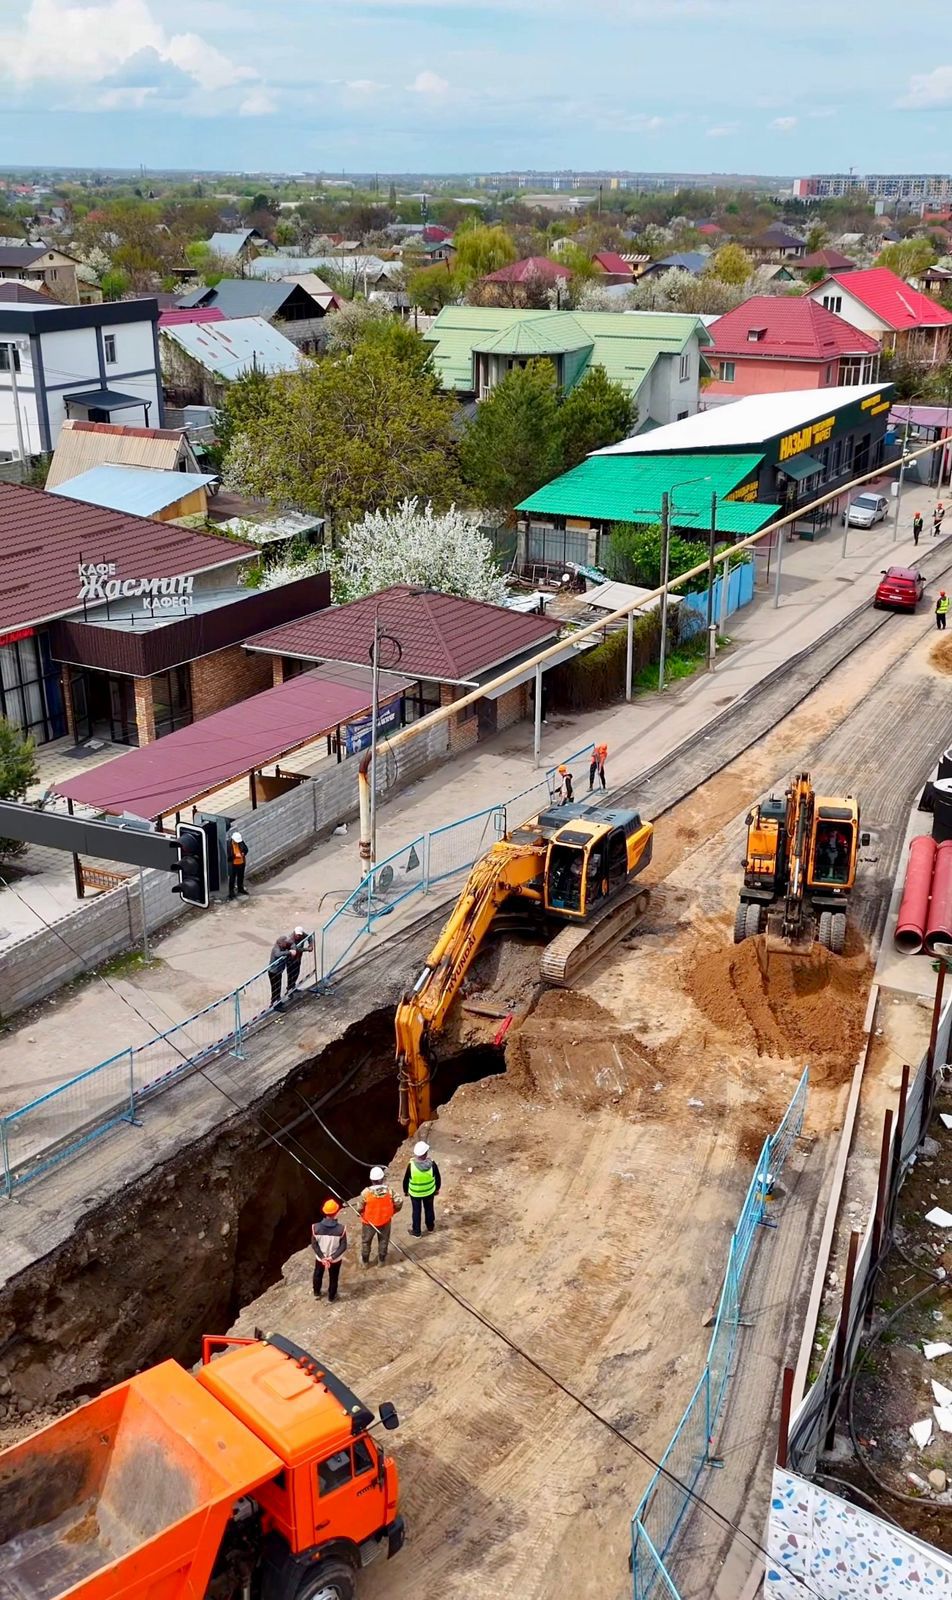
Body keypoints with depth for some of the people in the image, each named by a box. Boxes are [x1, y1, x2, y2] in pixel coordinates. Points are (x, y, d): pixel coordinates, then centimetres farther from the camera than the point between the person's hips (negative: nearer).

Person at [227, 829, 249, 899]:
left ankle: (240, 888, 44)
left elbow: (246, 849, 4)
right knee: (232, 879, 4)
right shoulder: (228, 844, -22)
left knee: (241, 877, 23)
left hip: (241, 863, 5)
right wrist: (234, 856, -29)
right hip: (233, 864, -5)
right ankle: (231, 892, 14)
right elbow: (227, 855, -21)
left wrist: (243, 853, -16)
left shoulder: (241, 842, -8)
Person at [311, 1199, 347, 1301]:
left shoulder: (316, 1227, -25)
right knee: (333, 1278, 26)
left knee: (318, 1275, 30)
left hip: (320, 1257, 1)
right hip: (335, 1259, -1)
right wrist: (332, 1257, -15)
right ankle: (331, 1296, 45)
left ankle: (316, 1293, 51)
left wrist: (322, 1257, -11)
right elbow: (343, 1246, -20)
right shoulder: (341, 1228, -27)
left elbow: (314, 1245, -17)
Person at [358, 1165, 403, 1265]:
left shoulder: (366, 1192, -27)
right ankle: (381, 1261, 41)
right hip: (385, 1221, 1)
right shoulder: (389, 1190, -22)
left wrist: (362, 1214, 6)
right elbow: (399, 1201, -14)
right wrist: (393, 1212, 5)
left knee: (366, 1242, 24)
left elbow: (360, 1208, -18)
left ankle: (365, 1261, 40)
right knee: (383, 1241, 25)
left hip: (369, 1222, -1)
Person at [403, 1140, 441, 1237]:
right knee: (429, 1209, 26)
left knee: (416, 1211, 19)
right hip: (429, 1192, 1)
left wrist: (405, 1190, 5)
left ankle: (416, 1232, 34)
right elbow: (438, 1178, -10)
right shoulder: (432, 1164, -26)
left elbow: (406, 1179, -15)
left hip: (415, 1193, -1)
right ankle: (430, 1227, 46)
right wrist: (437, 1189, 9)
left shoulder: (411, 1164, -29)